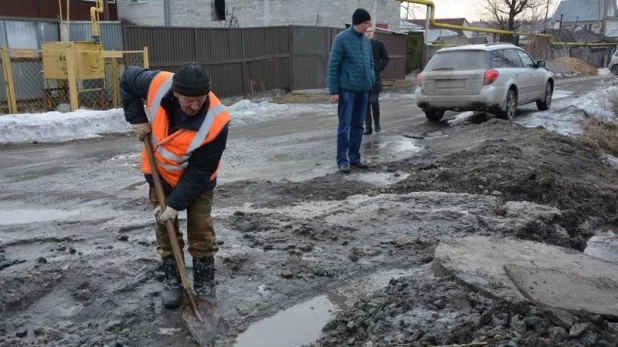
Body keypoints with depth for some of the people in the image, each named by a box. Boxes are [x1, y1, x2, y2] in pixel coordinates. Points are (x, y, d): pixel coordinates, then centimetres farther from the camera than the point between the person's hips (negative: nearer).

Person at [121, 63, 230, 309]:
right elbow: (127, 80, -6)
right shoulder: (157, 84, -30)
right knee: (165, 229, 10)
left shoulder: (216, 121, -36)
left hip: (197, 178, -3)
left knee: (201, 230, 0)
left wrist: (176, 203, -27)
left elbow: (199, 171, -27)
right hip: (161, 172, 3)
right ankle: (172, 281, 26)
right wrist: (137, 119, -14)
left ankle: (205, 284, 16)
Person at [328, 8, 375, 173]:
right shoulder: (341, 39, -7)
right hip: (347, 90, -6)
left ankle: (354, 157, 19)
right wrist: (333, 91, -13)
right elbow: (333, 66, -9)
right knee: (344, 126, -3)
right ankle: (342, 160, 4)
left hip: (363, 90, 6)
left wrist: (371, 80, 7)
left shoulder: (367, 41, 12)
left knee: (358, 125, 10)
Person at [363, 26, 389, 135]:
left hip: (375, 77, -2)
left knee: (374, 101, -3)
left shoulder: (379, 44, 3)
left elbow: (385, 59, 5)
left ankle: (377, 124, 15)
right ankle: (368, 127, 9)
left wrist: (378, 69, -4)